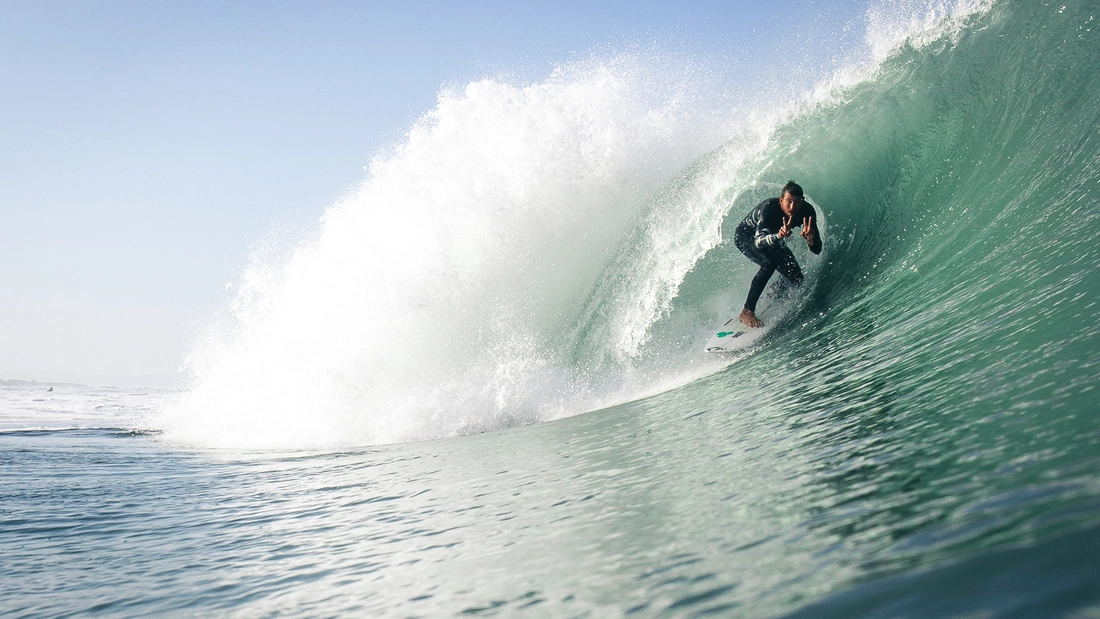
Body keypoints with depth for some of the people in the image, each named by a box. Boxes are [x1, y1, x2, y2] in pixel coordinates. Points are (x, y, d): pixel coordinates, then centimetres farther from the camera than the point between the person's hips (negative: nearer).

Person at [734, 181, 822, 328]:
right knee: (769, 263, -33)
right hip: (746, 236, -5)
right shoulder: (769, 208, -38)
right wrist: (778, 236, -68)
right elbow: (758, 242, -49)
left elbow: (817, 249, -27)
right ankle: (747, 312, -25)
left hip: (773, 239, 6)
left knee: (796, 279, -8)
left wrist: (811, 239, -49)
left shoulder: (807, 212, -26)